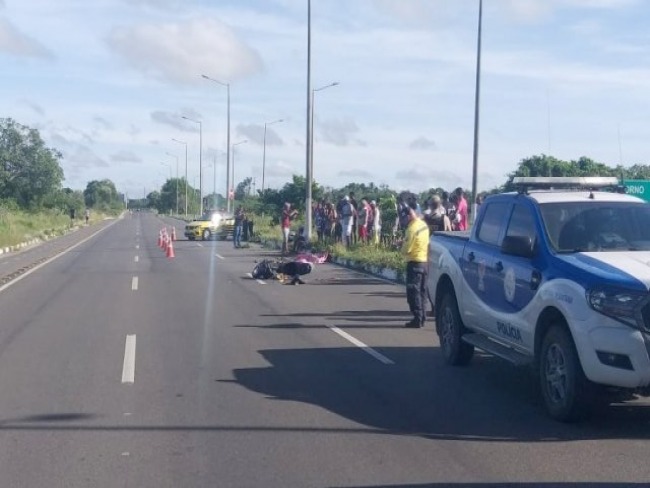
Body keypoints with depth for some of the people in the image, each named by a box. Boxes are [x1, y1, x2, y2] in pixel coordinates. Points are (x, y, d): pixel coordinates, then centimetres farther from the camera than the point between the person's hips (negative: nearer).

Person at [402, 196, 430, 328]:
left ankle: (417, 319, -5)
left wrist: (403, 244, 1)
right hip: (425, 261, 9)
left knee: (413, 291, -4)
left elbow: (406, 249, -18)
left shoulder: (413, 228, -20)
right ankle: (422, 316, 21)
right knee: (422, 290, 15)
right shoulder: (423, 224, 6)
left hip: (415, 263, -9)